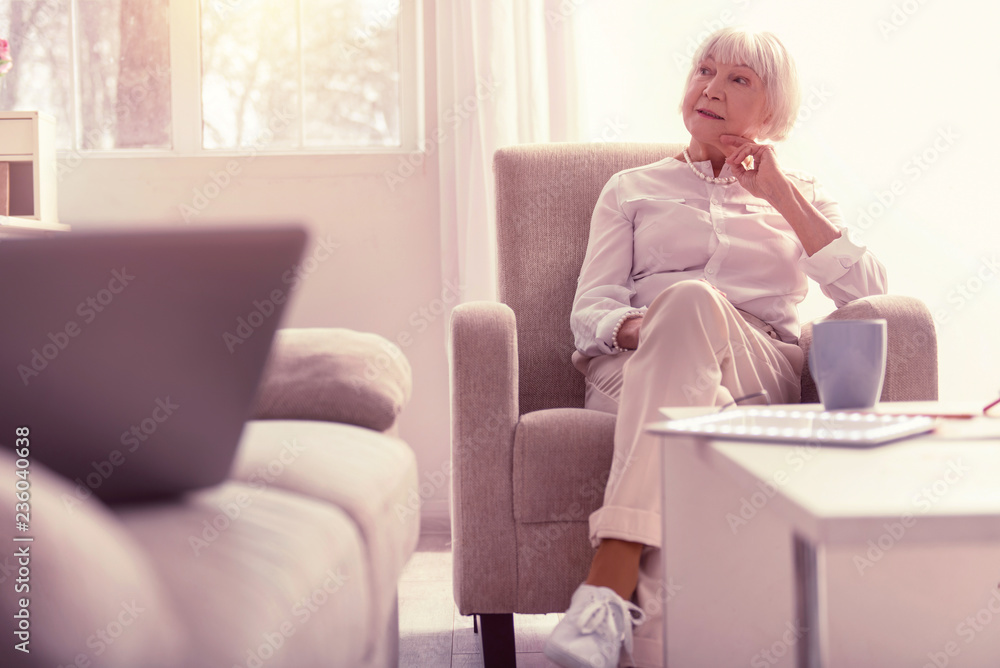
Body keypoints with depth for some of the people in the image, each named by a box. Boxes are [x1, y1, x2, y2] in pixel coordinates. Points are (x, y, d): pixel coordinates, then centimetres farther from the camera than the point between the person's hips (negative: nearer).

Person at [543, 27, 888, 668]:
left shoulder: (799, 193, 27)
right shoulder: (631, 189, 26)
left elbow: (869, 293, 9)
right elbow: (589, 310, 12)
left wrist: (782, 196, 7)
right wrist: (638, 328, -13)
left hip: (763, 371, 0)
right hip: (635, 368, 0)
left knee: (690, 297, -37)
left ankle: (611, 580, -52)